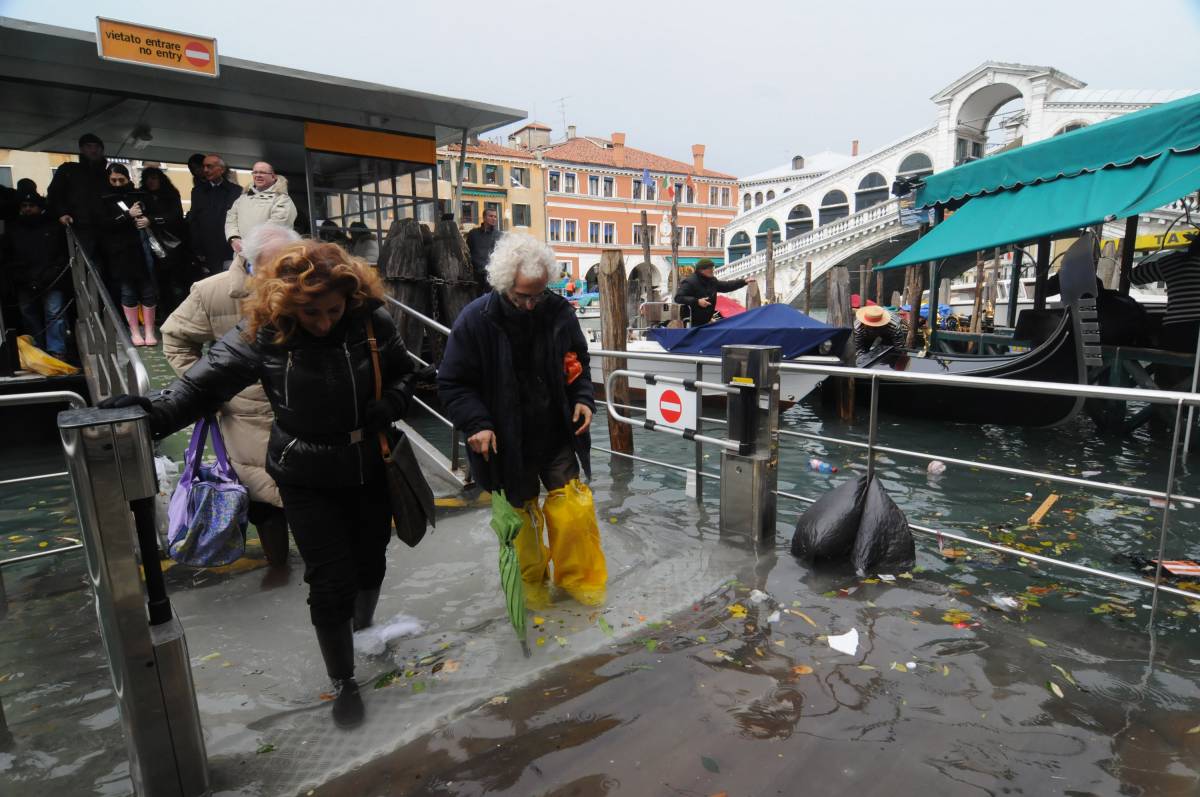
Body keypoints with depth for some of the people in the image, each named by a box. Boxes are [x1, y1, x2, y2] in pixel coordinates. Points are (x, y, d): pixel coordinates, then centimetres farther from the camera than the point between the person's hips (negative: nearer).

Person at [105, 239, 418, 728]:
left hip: (371, 470, 2)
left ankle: (363, 623, 54)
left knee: (370, 561, 20)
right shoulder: (264, 333, -16)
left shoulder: (372, 322, -12)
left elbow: (404, 373, 2)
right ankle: (343, 683, 27)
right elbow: (206, 382, -18)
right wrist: (156, 414, -35)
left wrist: (392, 403, -18)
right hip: (308, 481, -2)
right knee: (330, 582, 3)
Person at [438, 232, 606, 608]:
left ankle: (578, 577, 27)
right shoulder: (476, 319, -15)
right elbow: (451, 383, -8)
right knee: (521, 515, 14)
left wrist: (582, 398, -6)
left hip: (556, 435, 2)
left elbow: (577, 364, 11)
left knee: (573, 509, 2)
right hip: (505, 442, -1)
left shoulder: (559, 311, -6)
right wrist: (476, 423, -21)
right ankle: (531, 582, 38)